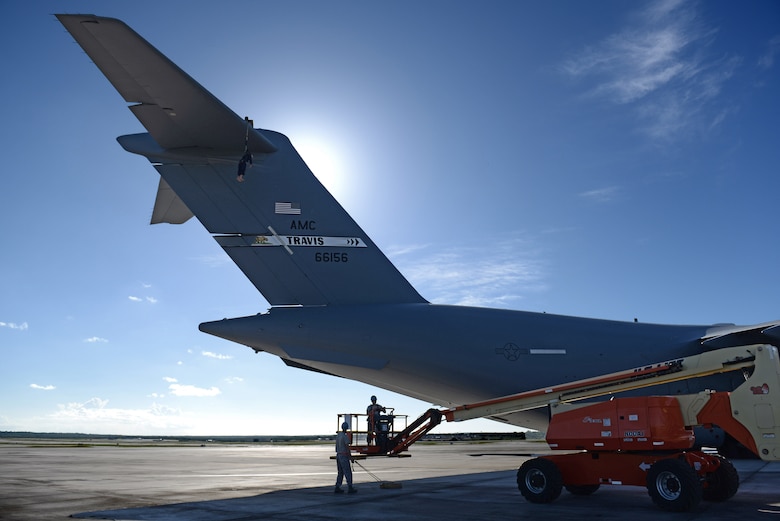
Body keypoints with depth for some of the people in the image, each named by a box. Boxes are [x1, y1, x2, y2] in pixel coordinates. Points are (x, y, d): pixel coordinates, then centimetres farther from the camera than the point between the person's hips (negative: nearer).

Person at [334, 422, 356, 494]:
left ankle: (337, 488, 12)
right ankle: (350, 488, 0)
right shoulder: (345, 436, -16)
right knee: (348, 473, -2)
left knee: (340, 473, 13)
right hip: (344, 456, -8)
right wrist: (350, 457, -12)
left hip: (338, 455, 8)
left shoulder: (338, 435, 10)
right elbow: (347, 448, -18)